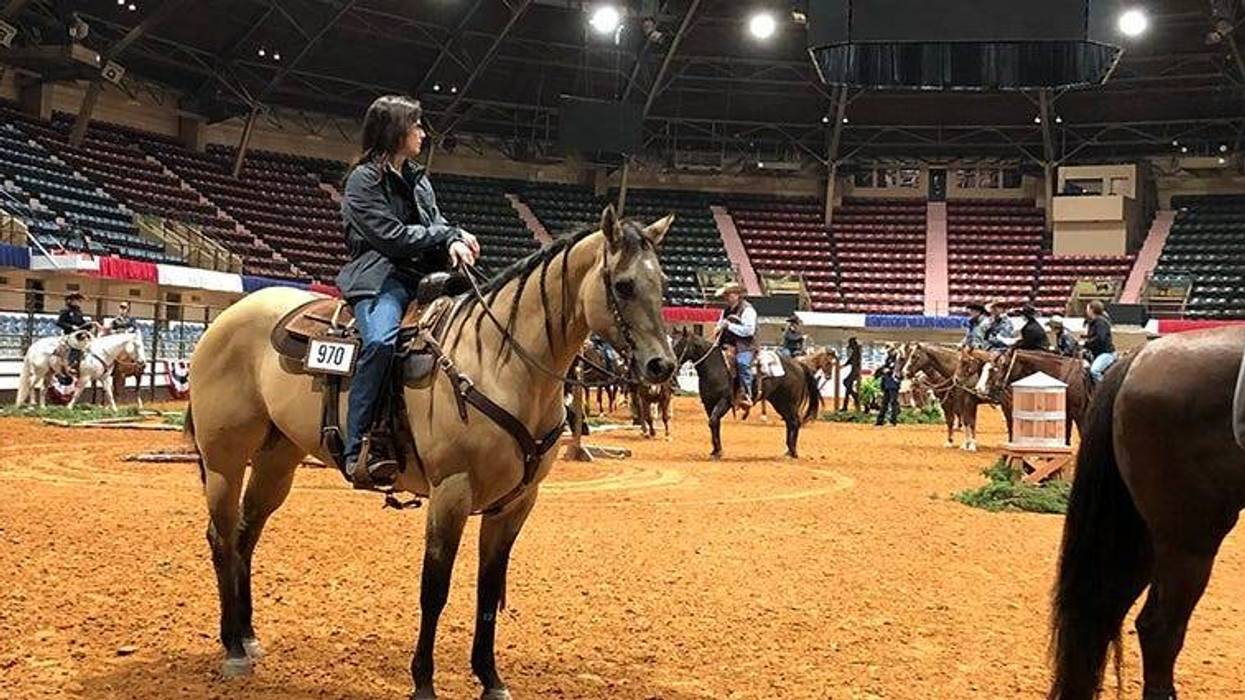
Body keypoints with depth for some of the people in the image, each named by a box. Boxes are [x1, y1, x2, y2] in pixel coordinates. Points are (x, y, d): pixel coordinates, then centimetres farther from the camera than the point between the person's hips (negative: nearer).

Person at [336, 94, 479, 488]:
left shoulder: (419, 180, 23)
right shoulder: (364, 178, 0)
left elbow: (436, 224, 17)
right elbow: (391, 235, -10)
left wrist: (453, 243, -7)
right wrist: (447, 234, -3)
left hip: (423, 275, 8)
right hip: (380, 276, -8)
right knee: (381, 340, -36)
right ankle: (359, 451, -37)